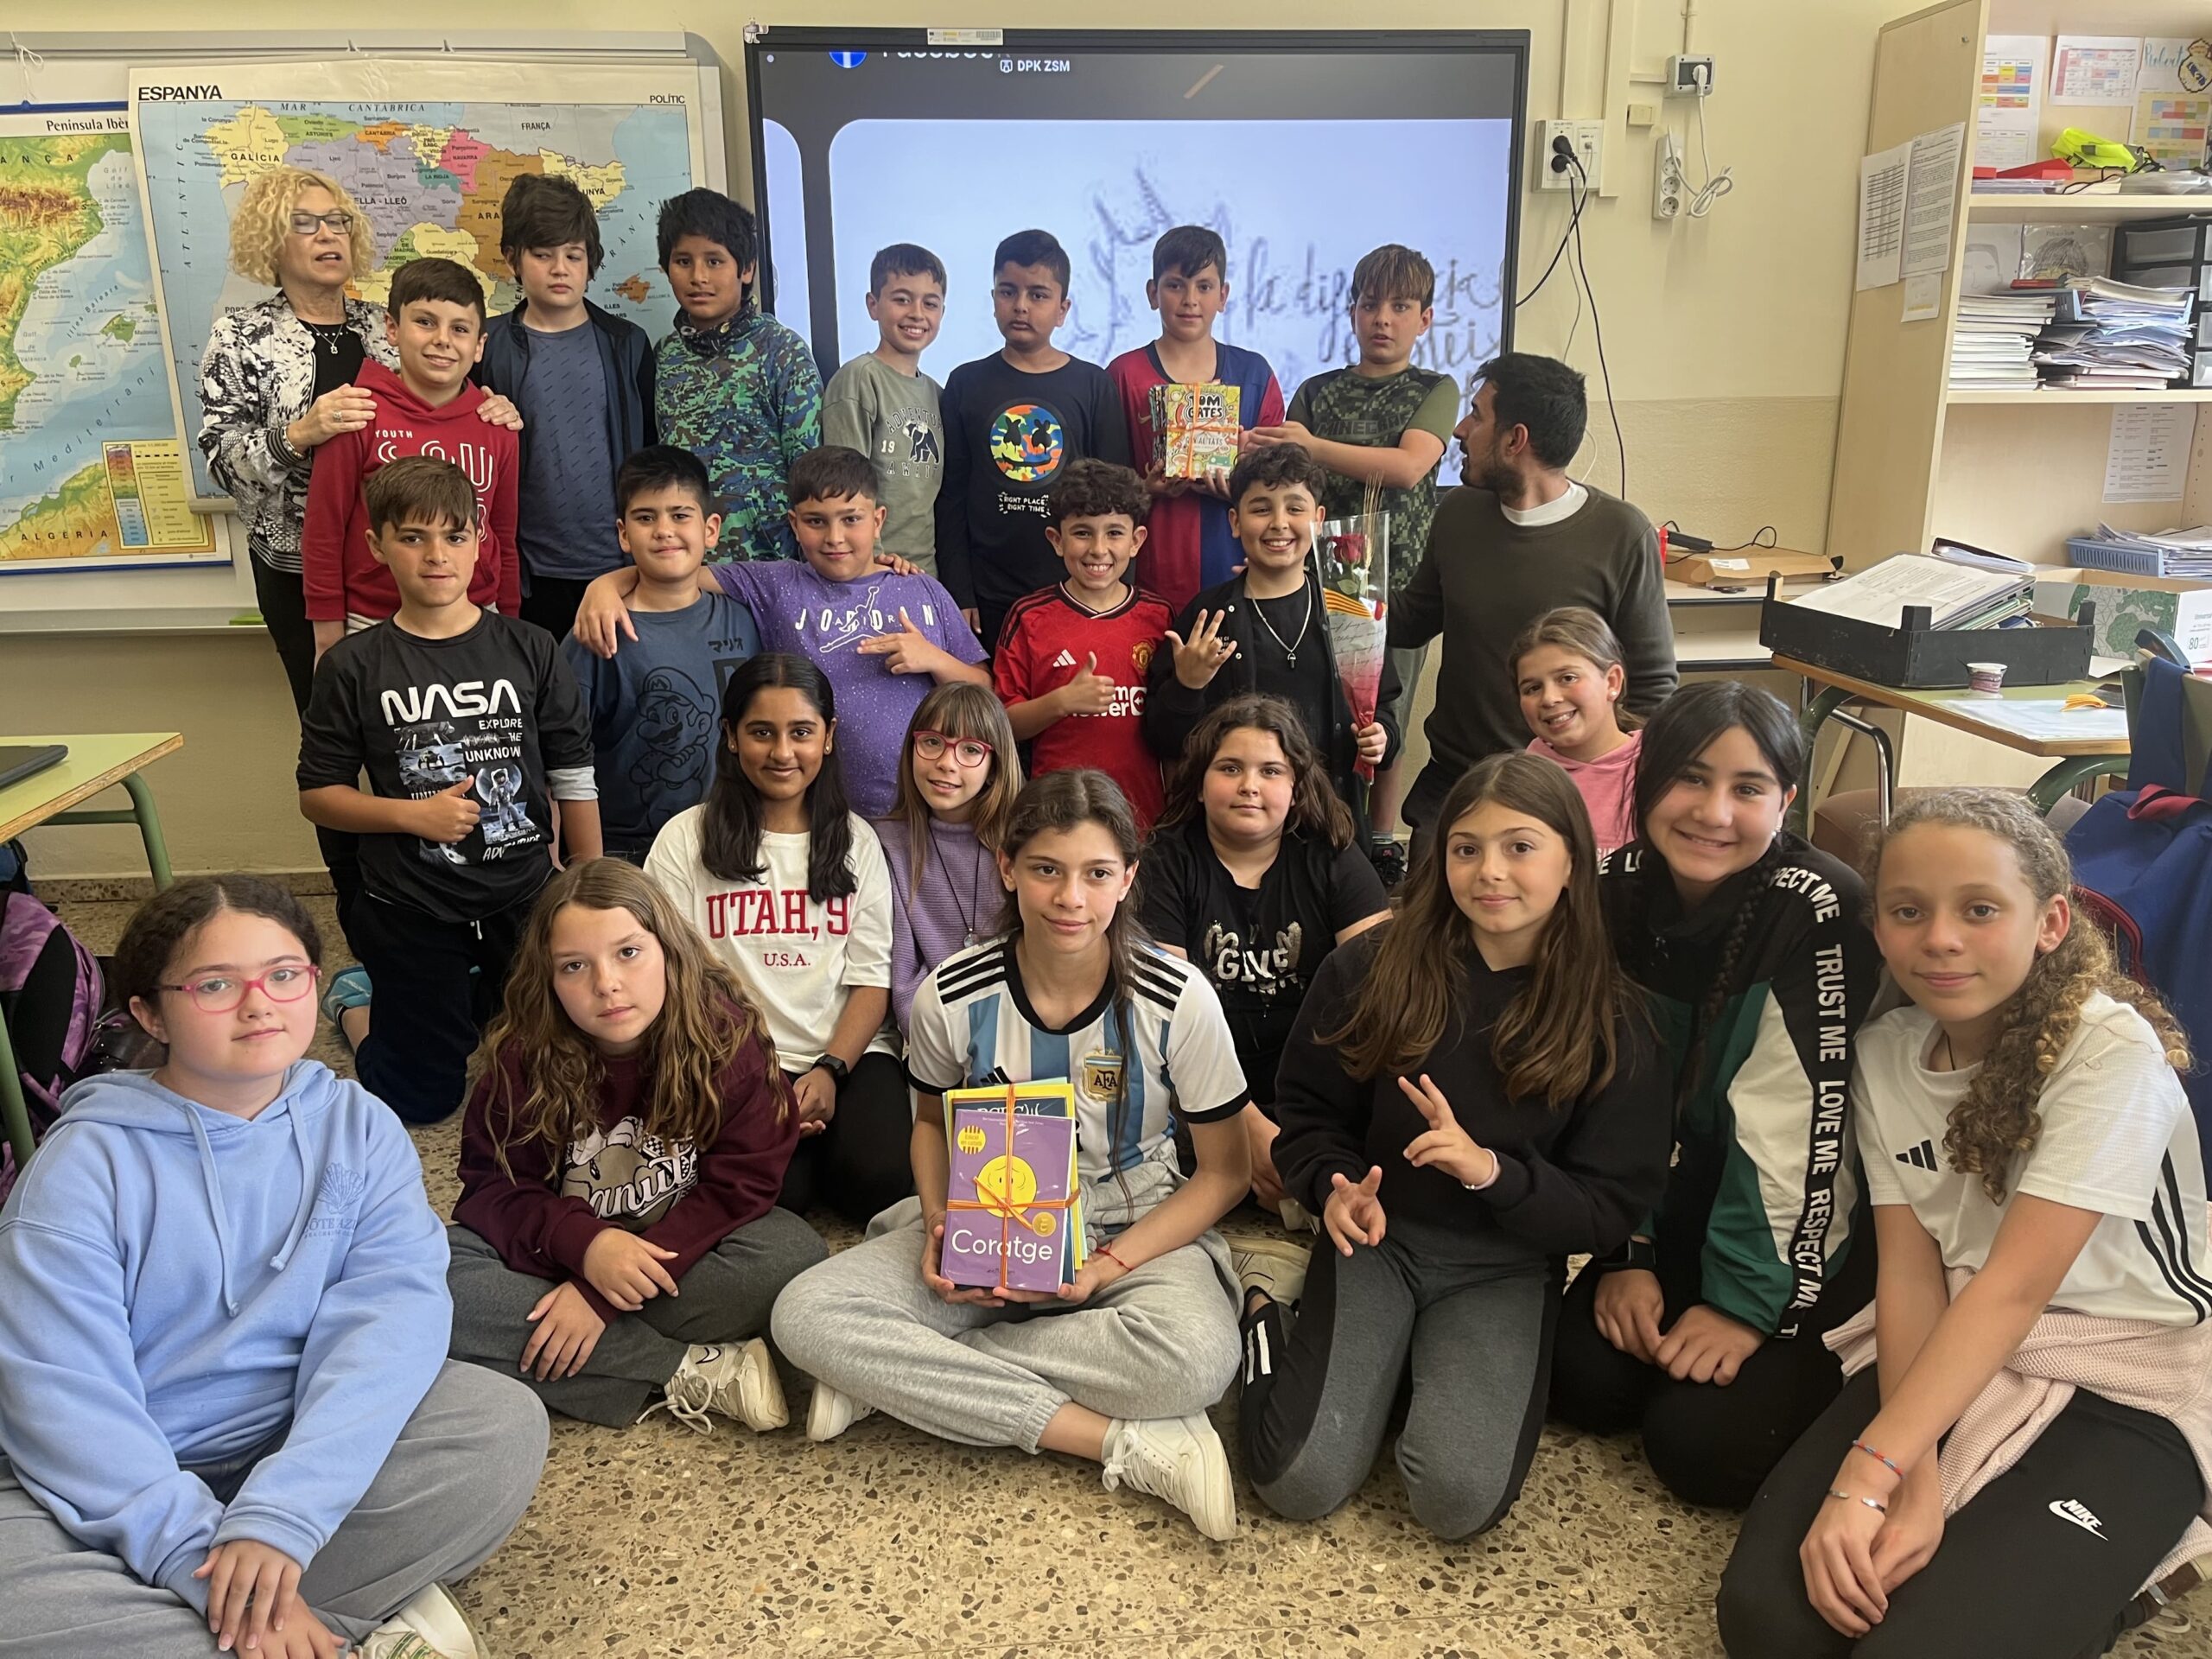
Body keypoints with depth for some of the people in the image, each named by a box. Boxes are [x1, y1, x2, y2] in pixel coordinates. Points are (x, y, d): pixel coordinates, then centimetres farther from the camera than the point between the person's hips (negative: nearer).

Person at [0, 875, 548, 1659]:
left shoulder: (358, 1126, -3)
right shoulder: (86, 1163, -8)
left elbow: (390, 1314, -15)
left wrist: (279, 1518, -29)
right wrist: (201, 1554, -26)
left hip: (311, 1453, 1)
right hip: (132, 1487, -1)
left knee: (505, 1423, -22)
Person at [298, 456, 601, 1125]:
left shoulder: (528, 649, -4)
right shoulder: (354, 666, -6)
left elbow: (574, 780, 0)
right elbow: (318, 796, -1)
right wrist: (414, 815, -18)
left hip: (525, 897, 2)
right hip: (412, 911, -1)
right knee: (421, 1097, 9)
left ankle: (479, 997, 39)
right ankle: (358, 1002, 37)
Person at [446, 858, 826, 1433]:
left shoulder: (725, 1034, -17)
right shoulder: (520, 1054, -13)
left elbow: (739, 1186, -18)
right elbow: (493, 1187, -8)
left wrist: (602, 1296, -25)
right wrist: (583, 1241, -31)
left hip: (679, 1250, -2)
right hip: (562, 1252, 2)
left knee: (792, 1252, -31)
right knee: (428, 1279, -29)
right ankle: (694, 1375, -24)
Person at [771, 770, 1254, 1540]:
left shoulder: (1176, 999, -14)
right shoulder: (951, 995, -10)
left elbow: (1225, 1172, -5)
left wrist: (1109, 1265, -18)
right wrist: (939, 1230, -10)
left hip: (1136, 1230, -1)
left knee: (1197, 1358, -37)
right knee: (805, 1314, -24)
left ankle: (896, 1374, -17)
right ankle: (1122, 1442, -23)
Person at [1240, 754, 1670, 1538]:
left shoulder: (1613, 1024, -7)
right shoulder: (1370, 969, -7)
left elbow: (1611, 1209, -6)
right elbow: (1307, 1111, 4)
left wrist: (1493, 1170, -24)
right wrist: (1336, 1186, -18)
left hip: (1503, 1269, 1)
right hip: (1376, 1238, 0)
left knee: (1459, 1499, -21)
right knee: (1300, 1481, -16)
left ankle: (1426, 1359, 11)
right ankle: (1272, 1308, 13)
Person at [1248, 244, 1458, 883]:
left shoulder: (1435, 391, 5)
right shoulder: (1316, 392, 10)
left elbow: (1409, 465, -14)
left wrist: (1314, 446, -17)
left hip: (1399, 578, -1)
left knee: (1385, 717, 5)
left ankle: (1382, 839, 21)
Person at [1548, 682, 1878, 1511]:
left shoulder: (1816, 912, -26)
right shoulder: (1620, 889, -8)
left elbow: (1801, 1130, -24)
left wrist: (1751, 1303, -20)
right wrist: (1625, 1255, -5)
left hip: (1825, 1224, -5)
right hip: (1706, 1186, 5)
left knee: (1701, 1441, -14)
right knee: (1584, 1378, -7)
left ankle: (1800, 1366, 14)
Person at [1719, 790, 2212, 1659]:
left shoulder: (2113, 1050, -18)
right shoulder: (1886, 1053, -2)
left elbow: (2013, 1288, -23)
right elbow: (1911, 1271, -7)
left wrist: (1869, 1474, -28)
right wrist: (1914, 1480, -21)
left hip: (2125, 1392, -4)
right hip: (1949, 1359, 4)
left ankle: (2092, 1581, 5)